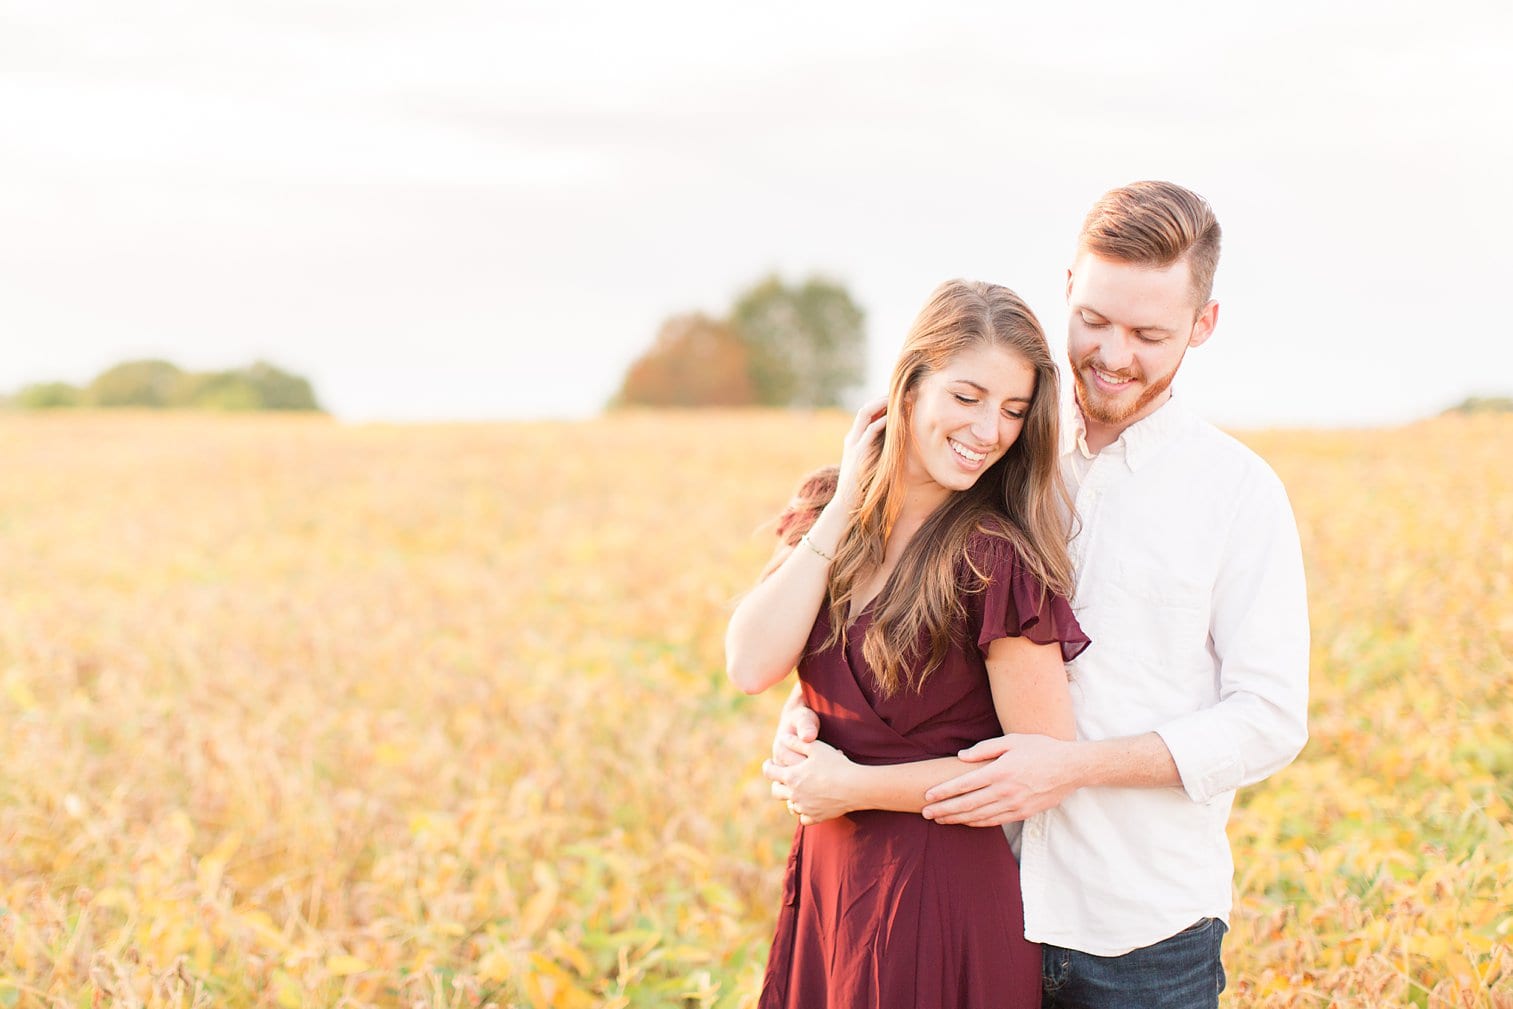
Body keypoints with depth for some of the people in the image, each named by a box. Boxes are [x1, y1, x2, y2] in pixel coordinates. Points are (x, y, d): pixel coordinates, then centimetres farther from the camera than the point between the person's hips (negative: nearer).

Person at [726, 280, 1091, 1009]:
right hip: (826, 882, 6)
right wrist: (845, 505, -12)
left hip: (942, 901, -6)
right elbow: (750, 667, -12)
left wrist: (855, 784, -12)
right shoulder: (831, 517, 1)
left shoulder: (996, 559, -16)